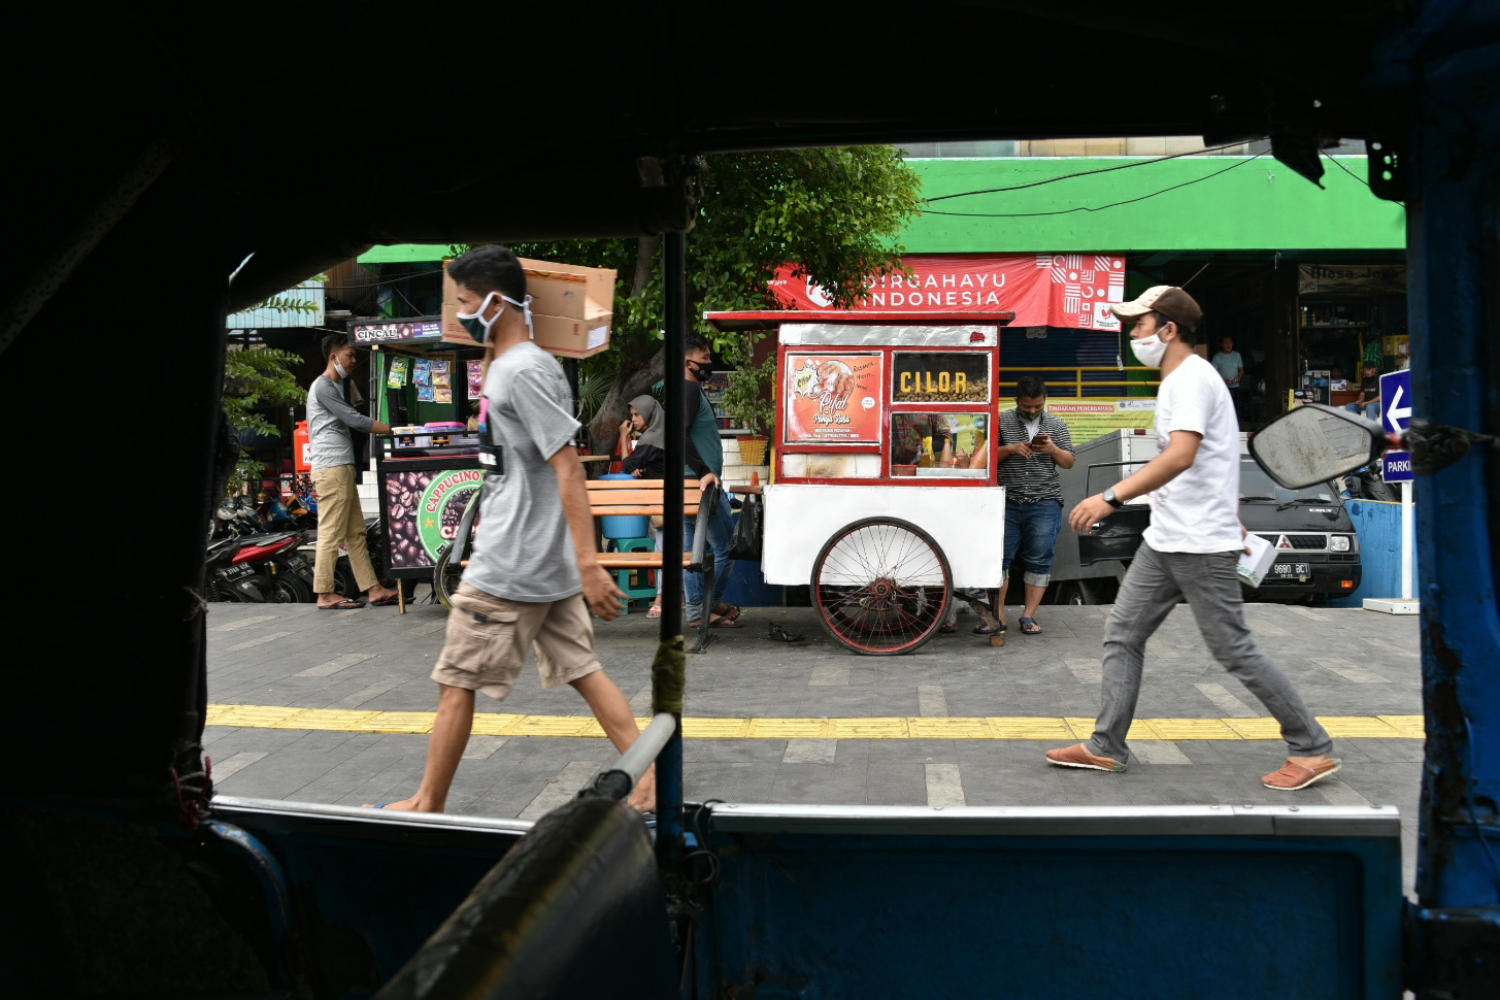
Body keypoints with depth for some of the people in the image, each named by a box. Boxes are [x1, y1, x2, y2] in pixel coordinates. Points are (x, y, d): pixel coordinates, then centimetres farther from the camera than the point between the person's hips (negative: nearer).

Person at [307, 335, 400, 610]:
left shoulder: (334, 386, 23)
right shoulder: (323, 386, -9)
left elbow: (349, 422, 20)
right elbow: (355, 420, -15)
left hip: (342, 468, 11)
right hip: (331, 469, -11)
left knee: (355, 533, 8)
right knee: (332, 534, -7)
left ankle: (372, 589, 9)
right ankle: (325, 594, -3)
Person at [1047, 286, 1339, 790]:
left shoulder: (1192, 379, -17)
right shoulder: (1179, 380, 16)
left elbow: (1181, 456, -32)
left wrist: (1112, 497, -36)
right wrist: (1232, 520, 31)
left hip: (1201, 545, -10)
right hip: (1164, 540, 10)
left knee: (1235, 650, -4)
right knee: (1122, 634, 7)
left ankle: (1311, 748, 8)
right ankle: (1106, 747, 13)